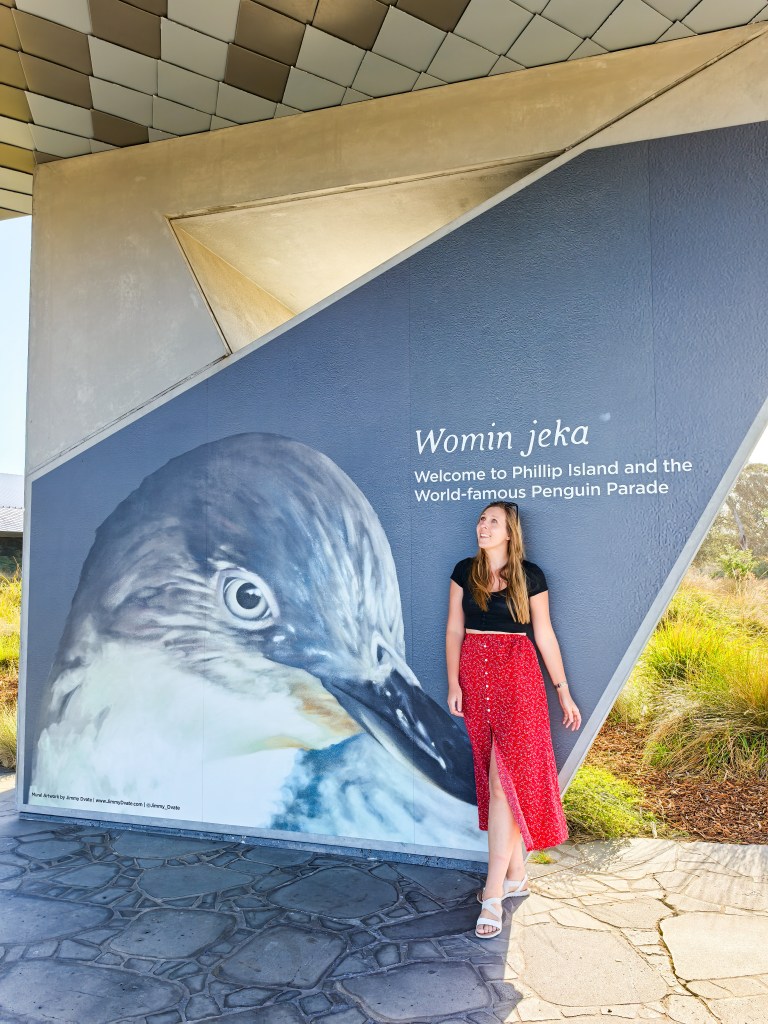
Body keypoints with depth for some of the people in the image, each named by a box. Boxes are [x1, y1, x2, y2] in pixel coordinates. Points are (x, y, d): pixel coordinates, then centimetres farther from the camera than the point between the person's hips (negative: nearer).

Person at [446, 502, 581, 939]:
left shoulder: (530, 575, -1)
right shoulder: (465, 571, 6)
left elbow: (544, 635, 3)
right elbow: (454, 629, 6)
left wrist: (563, 692, 5)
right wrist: (453, 684, -2)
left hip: (517, 677, -3)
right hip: (475, 677, 3)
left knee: (505, 776, -7)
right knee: (495, 777, 11)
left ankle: (494, 893, -1)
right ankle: (516, 874, 27)